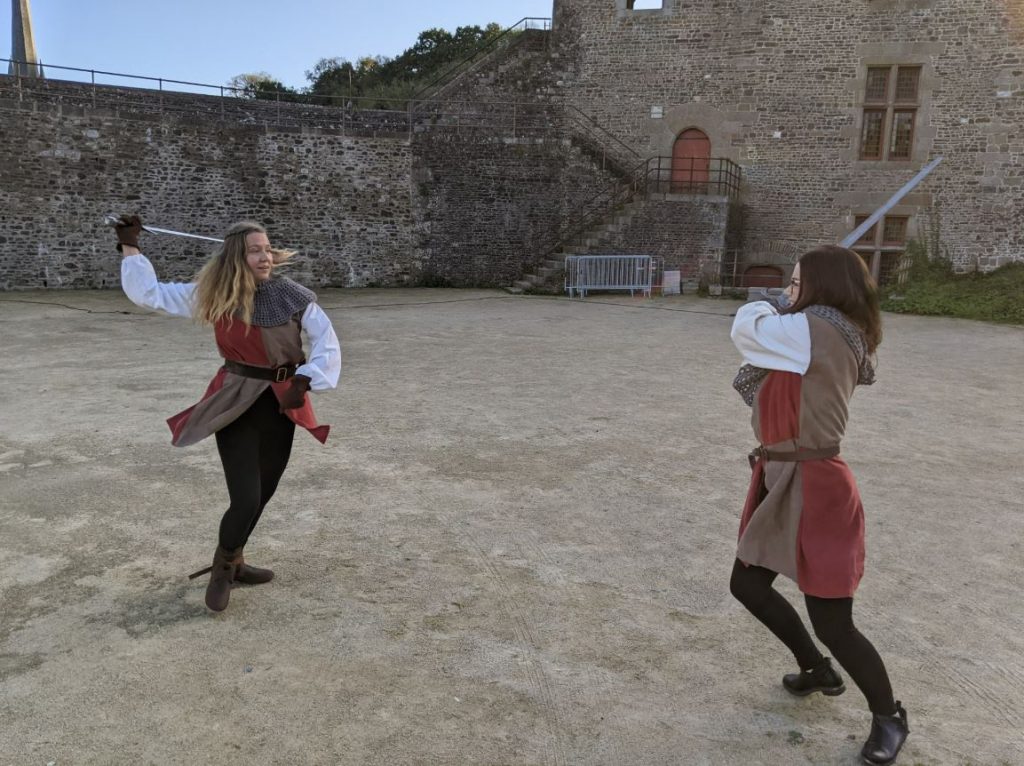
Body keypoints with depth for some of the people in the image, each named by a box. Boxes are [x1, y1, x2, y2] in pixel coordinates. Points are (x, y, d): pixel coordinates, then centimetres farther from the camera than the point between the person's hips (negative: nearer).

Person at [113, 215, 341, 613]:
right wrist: (129, 247, 3)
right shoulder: (214, 295, -6)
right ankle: (223, 567, 23)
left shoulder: (292, 295, -7)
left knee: (263, 493, 15)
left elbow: (327, 343, -3)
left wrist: (303, 382, -12)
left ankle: (232, 562, 41)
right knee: (245, 500, -9)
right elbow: (150, 293, 2)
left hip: (281, 404, 2)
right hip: (235, 404, -2)